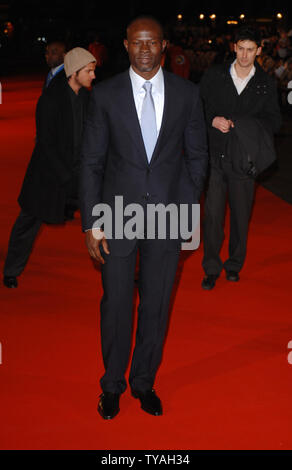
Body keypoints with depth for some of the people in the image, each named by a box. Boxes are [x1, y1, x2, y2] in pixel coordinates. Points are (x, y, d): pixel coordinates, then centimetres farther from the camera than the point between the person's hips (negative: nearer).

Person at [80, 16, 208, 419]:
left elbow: (197, 154, 8)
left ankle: (144, 381, 33)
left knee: (157, 304, 11)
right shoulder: (105, 94, -3)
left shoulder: (187, 93, 0)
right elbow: (91, 161, -2)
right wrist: (91, 223, -6)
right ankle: (113, 384, 31)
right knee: (116, 303, 9)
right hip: (119, 214, -1)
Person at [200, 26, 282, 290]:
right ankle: (211, 269, 10)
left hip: (243, 159, 1)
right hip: (215, 155, 0)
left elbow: (274, 122, 4)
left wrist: (236, 123, -11)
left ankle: (234, 265, 26)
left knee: (241, 215, 8)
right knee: (212, 214, -3)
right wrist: (213, 119, -12)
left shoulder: (266, 84, 6)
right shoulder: (214, 75, 7)